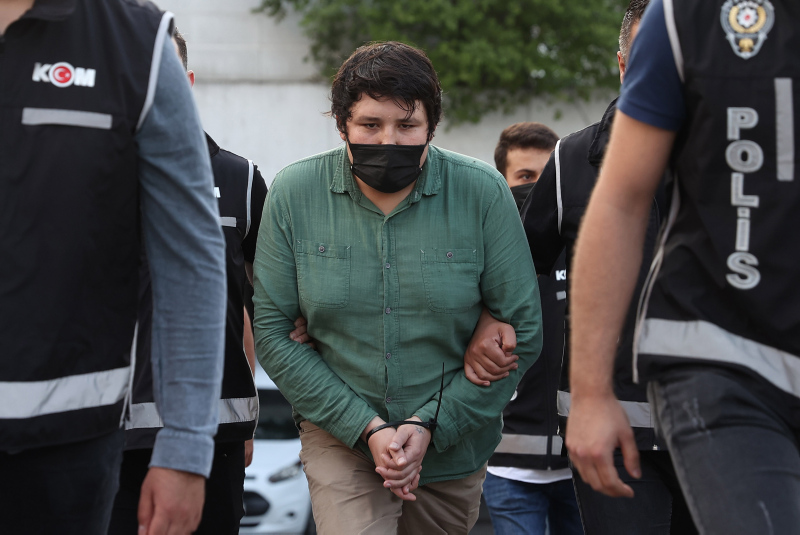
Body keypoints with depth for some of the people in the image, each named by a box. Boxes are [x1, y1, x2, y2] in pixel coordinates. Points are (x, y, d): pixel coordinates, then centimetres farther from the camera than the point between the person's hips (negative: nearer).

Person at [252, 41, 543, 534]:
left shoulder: (483, 193, -9)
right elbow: (272, 333, -5)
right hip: (340, 436, -1)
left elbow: (523, 333, -5)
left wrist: (430, 425, -13)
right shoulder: (294, 193, -7)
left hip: (452, 444, 1)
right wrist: (367, 429, -14)